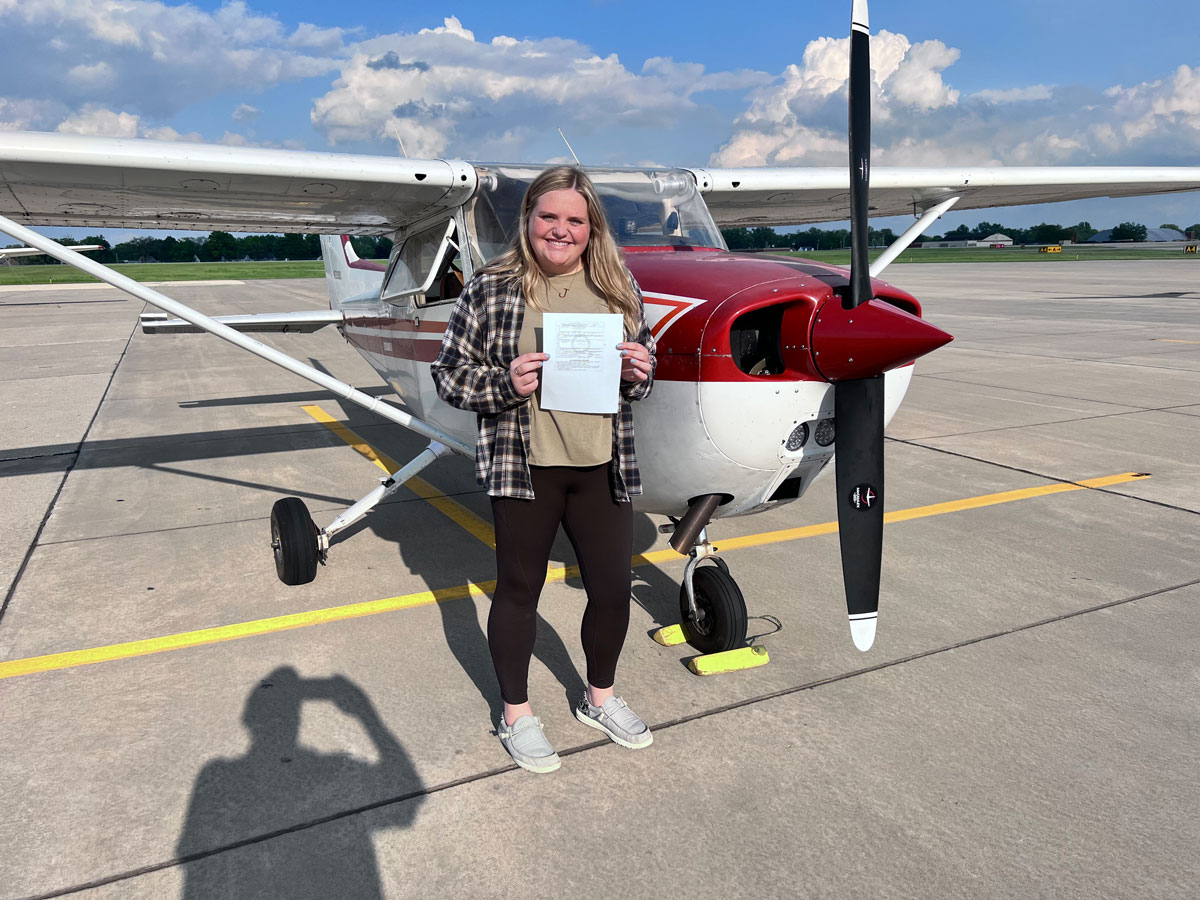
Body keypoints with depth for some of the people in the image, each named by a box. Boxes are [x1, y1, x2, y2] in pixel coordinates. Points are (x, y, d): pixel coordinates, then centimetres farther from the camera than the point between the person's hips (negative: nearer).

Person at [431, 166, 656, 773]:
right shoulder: (491, 289, -3)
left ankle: (600, 698, 38)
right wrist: (506, 384, -19)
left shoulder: (617, 286, 7)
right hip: (524, 466, -3)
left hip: (603, 466, 4)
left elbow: (643, 370, 16)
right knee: (519, 589, 10)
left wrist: (640, 373, -7)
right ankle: (516, 715, 32)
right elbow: (449, 374, -2)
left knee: (613, 589, 11)